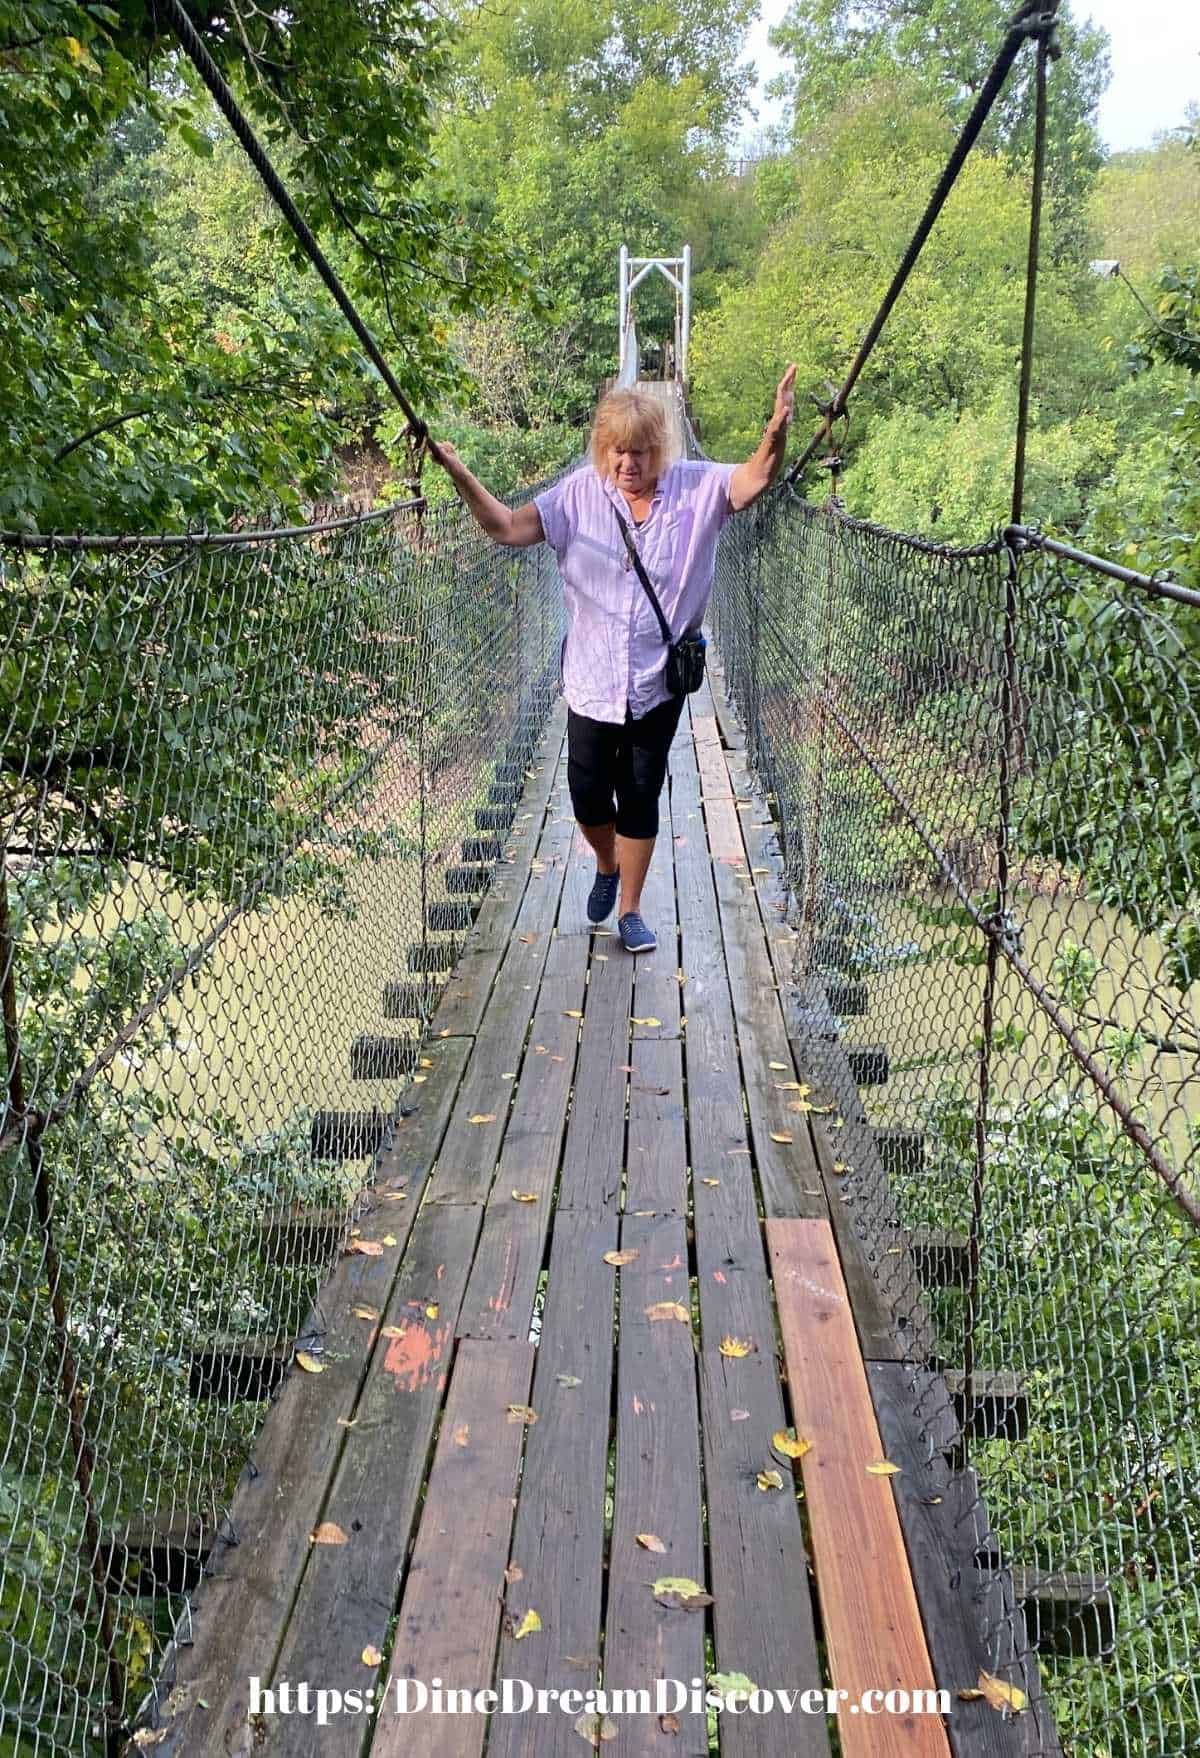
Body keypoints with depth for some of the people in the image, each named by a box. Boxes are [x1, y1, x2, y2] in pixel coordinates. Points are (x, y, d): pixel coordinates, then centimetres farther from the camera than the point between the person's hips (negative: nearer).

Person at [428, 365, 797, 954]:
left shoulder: (696, 488, -7)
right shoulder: (579, 493, -5)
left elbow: (753, 481, -22)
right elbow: (510, 528, -10)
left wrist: (776, 435, -43)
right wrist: (458, 473, -22)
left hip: (659, 682, -1)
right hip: (592, 678, 1)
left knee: (641, 797, 9)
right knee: (587, 793, 6)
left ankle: (630, 910, 27)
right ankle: (607, 866, 42)